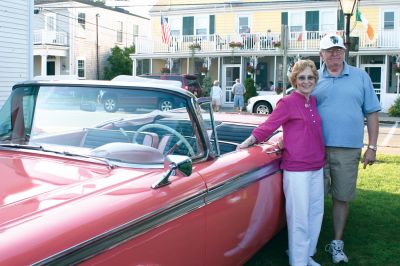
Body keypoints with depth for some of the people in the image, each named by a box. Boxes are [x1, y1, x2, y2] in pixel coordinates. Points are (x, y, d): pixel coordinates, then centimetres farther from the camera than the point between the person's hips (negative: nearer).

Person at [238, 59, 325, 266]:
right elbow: (268, 126, -9)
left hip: (317, 166, 8)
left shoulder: (313, 101, 10)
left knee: (316, 211, 15)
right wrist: (247, 142, -13)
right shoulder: (288, 103, -9)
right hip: (296, 169, -7)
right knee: (299, 217, -2)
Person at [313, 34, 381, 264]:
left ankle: (337, 243, 24)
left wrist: (372, 147, 2)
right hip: (317, 149, 0)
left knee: (342, 198, 9)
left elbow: (372, 113, 7)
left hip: (348, 150, 1)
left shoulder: (361, 77, 7)